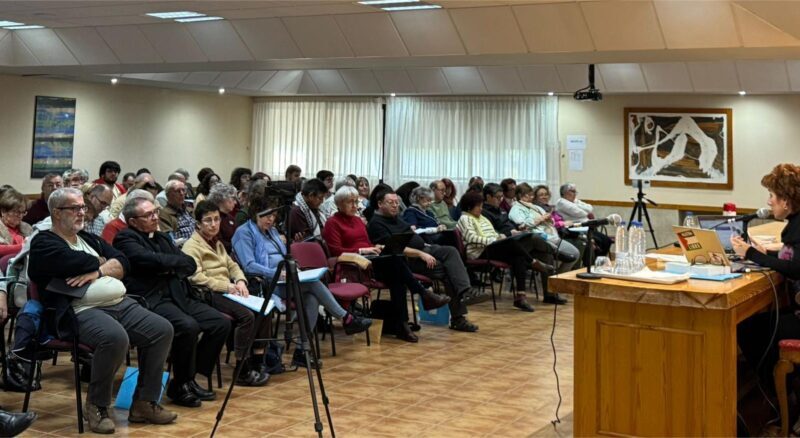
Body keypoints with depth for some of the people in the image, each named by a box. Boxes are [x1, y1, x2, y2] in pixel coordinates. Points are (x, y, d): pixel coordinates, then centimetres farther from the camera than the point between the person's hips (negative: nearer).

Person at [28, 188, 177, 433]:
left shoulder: (89, 238, 26)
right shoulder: (43, 243, 3)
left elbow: (123, 263, 13)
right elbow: (80, 262, -15)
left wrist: (97, 271, -6)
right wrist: (102, 262, 5)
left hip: (120, 303, 8)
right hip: (81, 310, -8)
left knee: (163, 330, -11)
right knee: (115, 337, -35)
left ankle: (144, 403, -3)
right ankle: (96, 406, -13)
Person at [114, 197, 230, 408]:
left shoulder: (163, 238, 24)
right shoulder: (126, 239, -1)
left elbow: (191, 265, 16)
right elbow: (153, 260, -16)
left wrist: (171, 269, -5)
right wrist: (178, 261, 2)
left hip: (177, 296, 8)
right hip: (151, 300, -8)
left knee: (221, 323, -7)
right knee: (188, 326, -32)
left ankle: (190, 378, 4)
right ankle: (179, 386, -11)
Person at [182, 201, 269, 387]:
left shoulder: (217, 243, 25)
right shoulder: (192, 246, -4)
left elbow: (232, 265, 25)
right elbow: (195, 277, -16)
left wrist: (240, 281, 1)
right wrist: (227, 286, -18)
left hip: (226, 292, 8)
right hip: (208, 295, -8)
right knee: (247, 315, -28)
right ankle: (242, 371, -21)